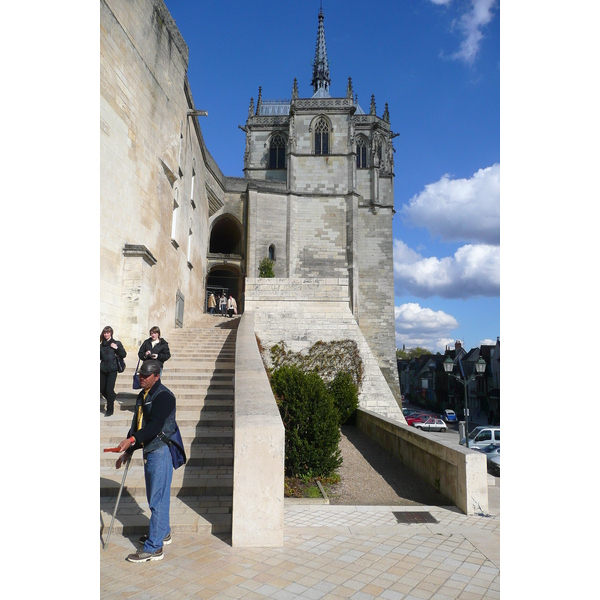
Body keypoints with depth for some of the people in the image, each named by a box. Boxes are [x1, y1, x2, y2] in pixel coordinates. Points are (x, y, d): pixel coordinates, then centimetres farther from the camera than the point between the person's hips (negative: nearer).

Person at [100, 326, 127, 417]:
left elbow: (123, 355, -3)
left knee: (109, 389, -6)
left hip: (112, 369, -5)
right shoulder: (101, 345, 11)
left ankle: (110, 410, 7)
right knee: (102, 389, 7)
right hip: (103, 369, 5)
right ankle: (112, 397, 37)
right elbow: (100, 357, 18)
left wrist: (117, 348, -16)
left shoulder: (116, 343, -1)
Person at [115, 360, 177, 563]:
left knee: (157, 498, -4)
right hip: (149, 450, 9)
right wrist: (128, 451, 15)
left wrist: (132, 440, -36)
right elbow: (136, 424, 17)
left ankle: (154, 548, 3)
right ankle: (163, 533, 36)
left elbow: (155, 425, -27)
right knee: (155, 496, 20)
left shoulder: (163, 396, -16)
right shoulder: (142, 396, 13)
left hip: (161, 450, -9)